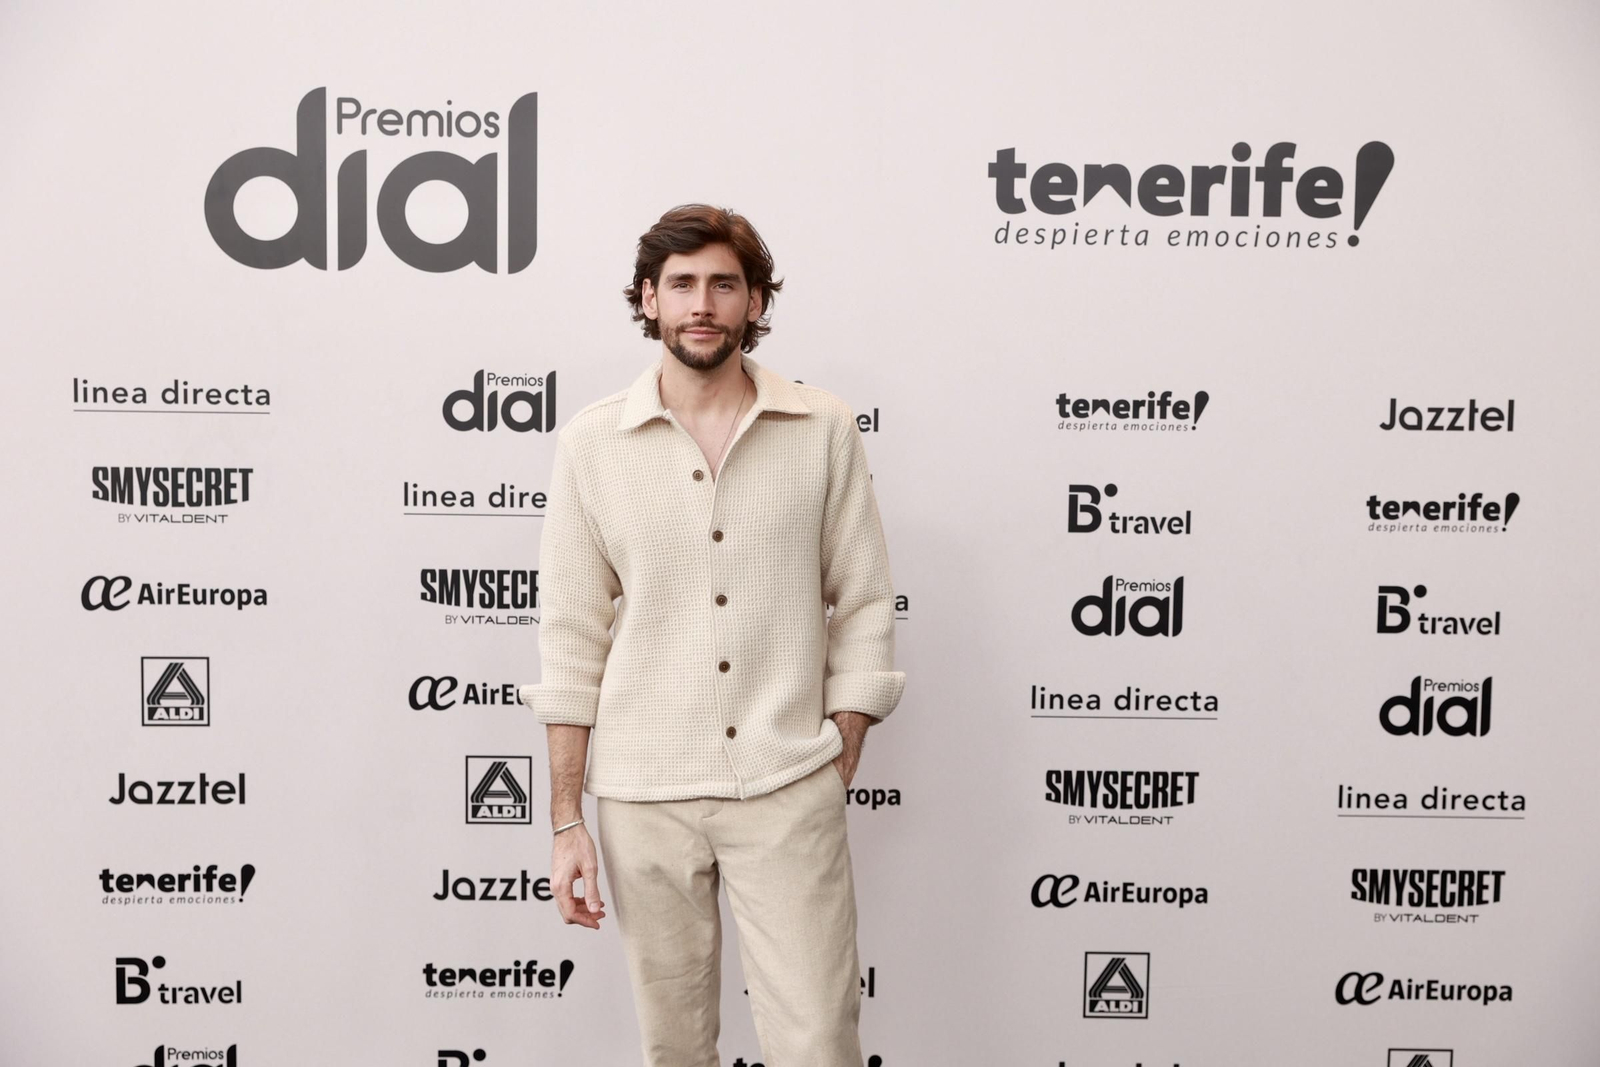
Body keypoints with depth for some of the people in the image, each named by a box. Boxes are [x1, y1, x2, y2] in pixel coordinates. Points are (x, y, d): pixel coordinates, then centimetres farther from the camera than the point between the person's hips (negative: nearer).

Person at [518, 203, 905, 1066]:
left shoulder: (823, 429, 1)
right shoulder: (591, 443, 1)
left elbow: (862, 609, 3)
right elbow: (571, 642, 2)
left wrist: (836, 774, -1)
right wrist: (566, 824, 1)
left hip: (789, 788, -1)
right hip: (642, 796, 1)